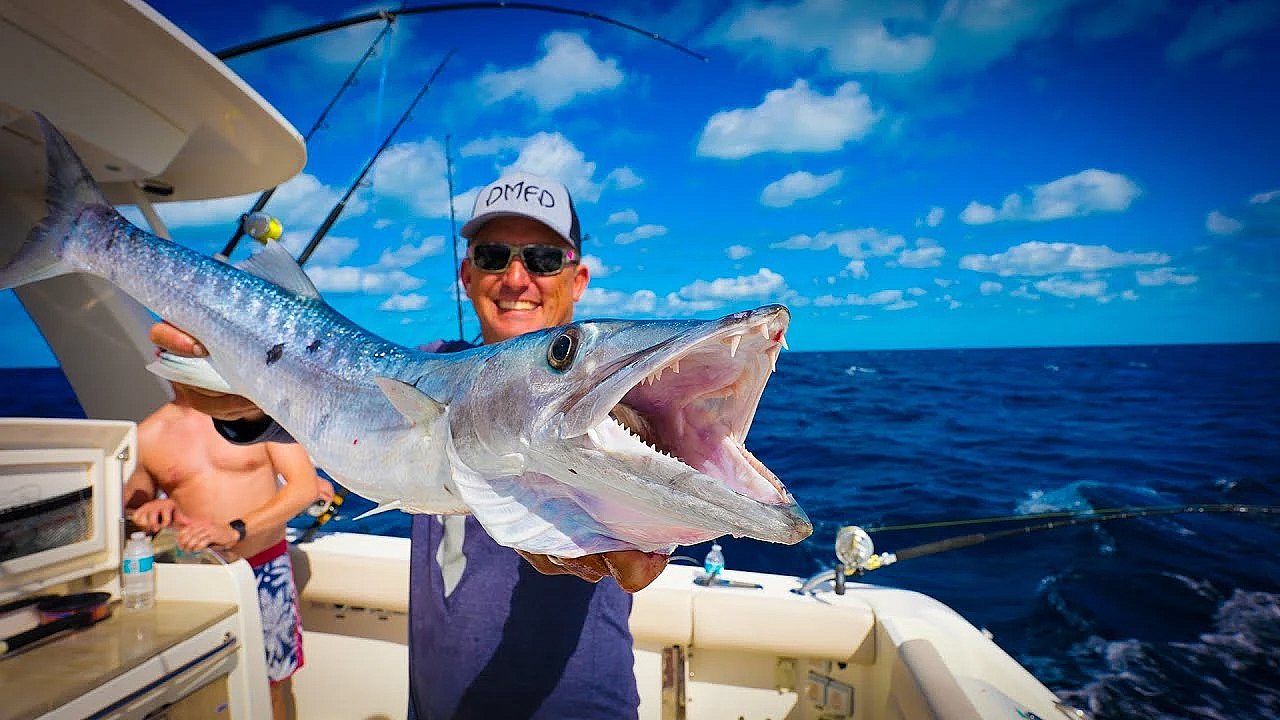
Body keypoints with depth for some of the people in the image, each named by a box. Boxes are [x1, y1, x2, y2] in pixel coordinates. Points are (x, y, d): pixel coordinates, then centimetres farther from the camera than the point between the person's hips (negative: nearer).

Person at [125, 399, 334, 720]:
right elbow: (128, 508, 14)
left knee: (275, 682, 10)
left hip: (266, 569, -1)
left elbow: (306, 485, -11)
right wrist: (150, 510, -10)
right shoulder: (147, 434, 2)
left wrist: (236, 531, -20)